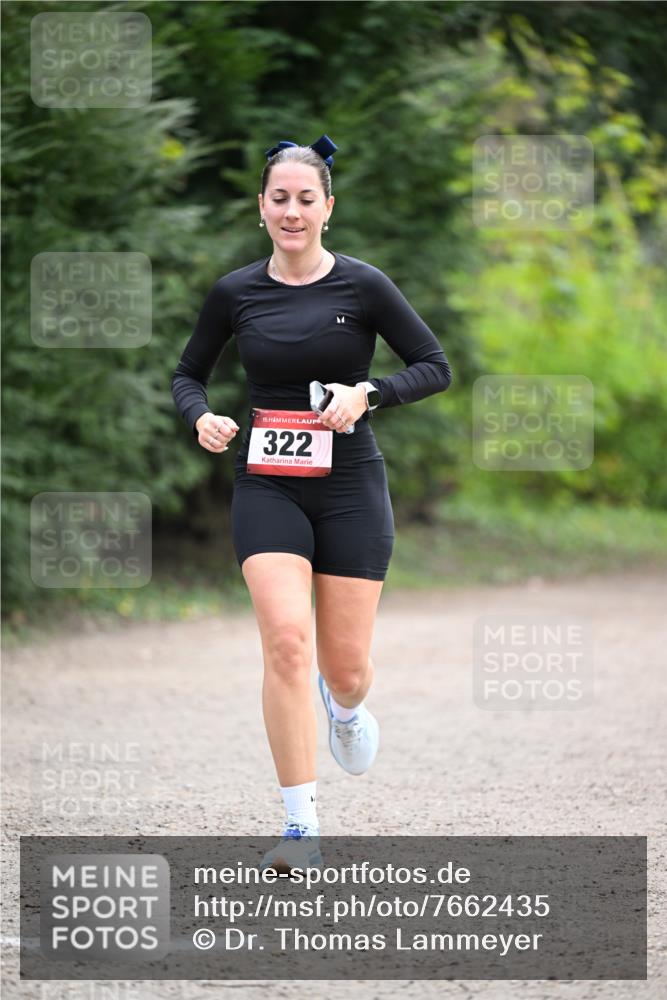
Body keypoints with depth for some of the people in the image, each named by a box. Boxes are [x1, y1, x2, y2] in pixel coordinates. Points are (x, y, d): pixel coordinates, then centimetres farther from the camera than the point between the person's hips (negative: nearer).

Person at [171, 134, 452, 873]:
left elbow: (435, 367, 0)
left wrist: (368, 393, -16)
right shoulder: (235, 293, 2)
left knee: (346, 667, 3)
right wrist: (201, 417, -7)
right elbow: (188, 374, 14)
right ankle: (301, 827, -15)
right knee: (287, 639, -19)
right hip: (266, 486, 0)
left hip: (349, 485, 0)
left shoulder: (362, 286, -4)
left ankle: (345, 706, 44)